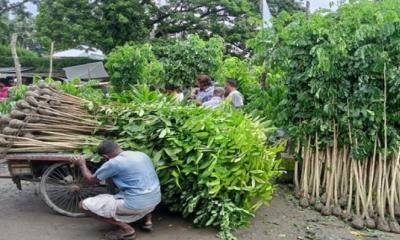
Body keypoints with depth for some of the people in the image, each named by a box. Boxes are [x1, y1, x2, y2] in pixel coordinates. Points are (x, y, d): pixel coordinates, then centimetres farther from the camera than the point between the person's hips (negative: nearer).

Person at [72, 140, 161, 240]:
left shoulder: (114, 163, -10)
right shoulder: (142, 154, 9)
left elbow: (91, 180, 4)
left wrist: (82, 164, 22)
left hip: (136, 205, -7)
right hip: (156, 200, 7)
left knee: (84, 205, 0)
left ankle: (126, 229, -3)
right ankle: (147, 219, 21)